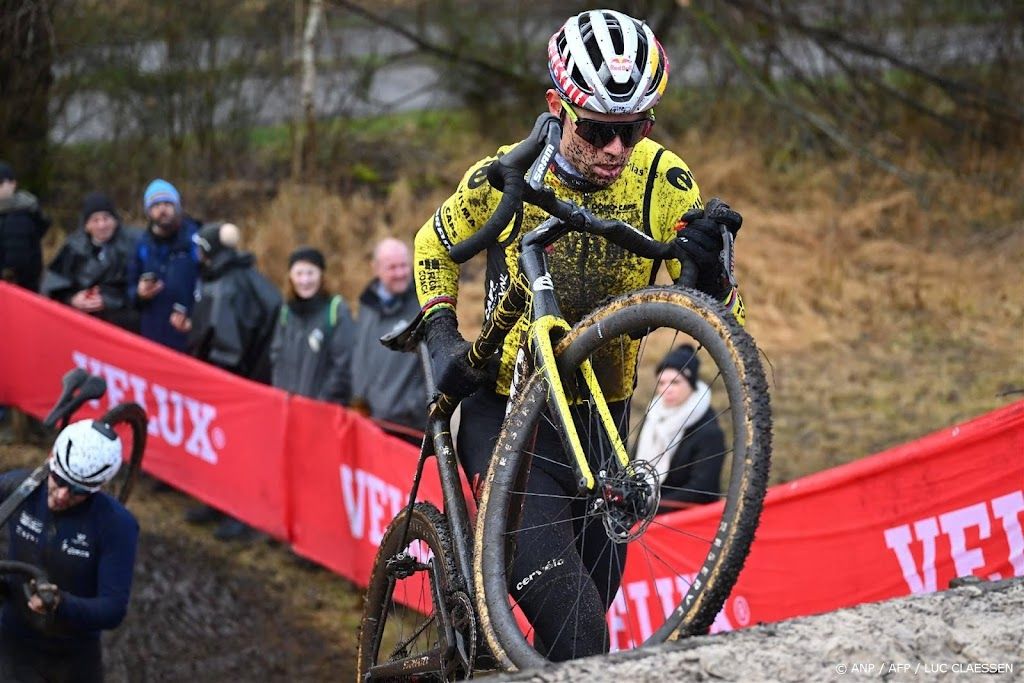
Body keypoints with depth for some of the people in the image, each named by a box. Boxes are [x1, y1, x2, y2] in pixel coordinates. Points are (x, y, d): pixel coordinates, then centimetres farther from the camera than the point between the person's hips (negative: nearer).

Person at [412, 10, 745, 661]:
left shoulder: (663, 181, -11)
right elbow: (435, 246, 8)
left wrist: (705, 260, -32)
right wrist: (443, 338, -6)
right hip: (505, 409, -3)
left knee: (592, 599, 12)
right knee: (571, 618, -23)